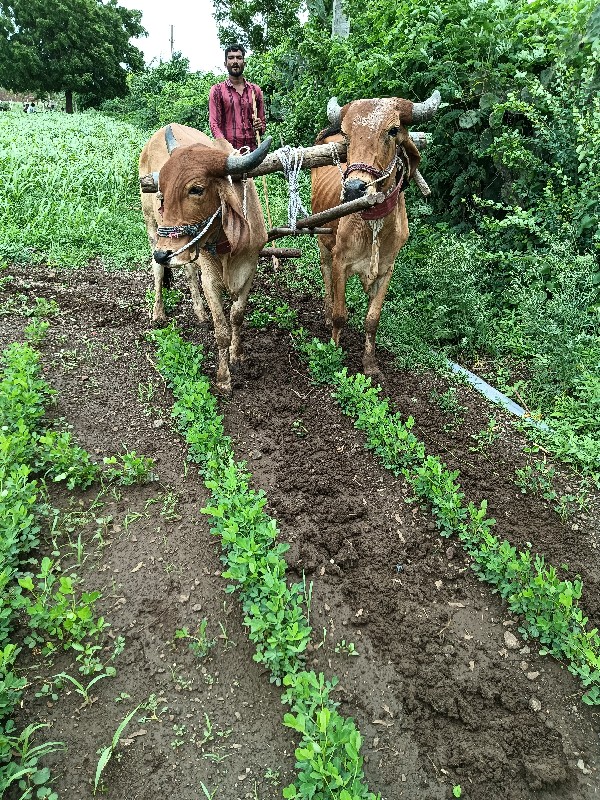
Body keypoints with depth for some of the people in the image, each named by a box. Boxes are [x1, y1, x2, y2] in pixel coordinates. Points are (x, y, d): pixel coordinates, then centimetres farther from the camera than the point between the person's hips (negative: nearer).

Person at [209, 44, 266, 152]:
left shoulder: (255, 90, 17)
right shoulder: (217, 90, 8)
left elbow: (262, 121, 24)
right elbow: (214, 123, -1)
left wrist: (260, 127, -2)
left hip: (252, 148, 3)